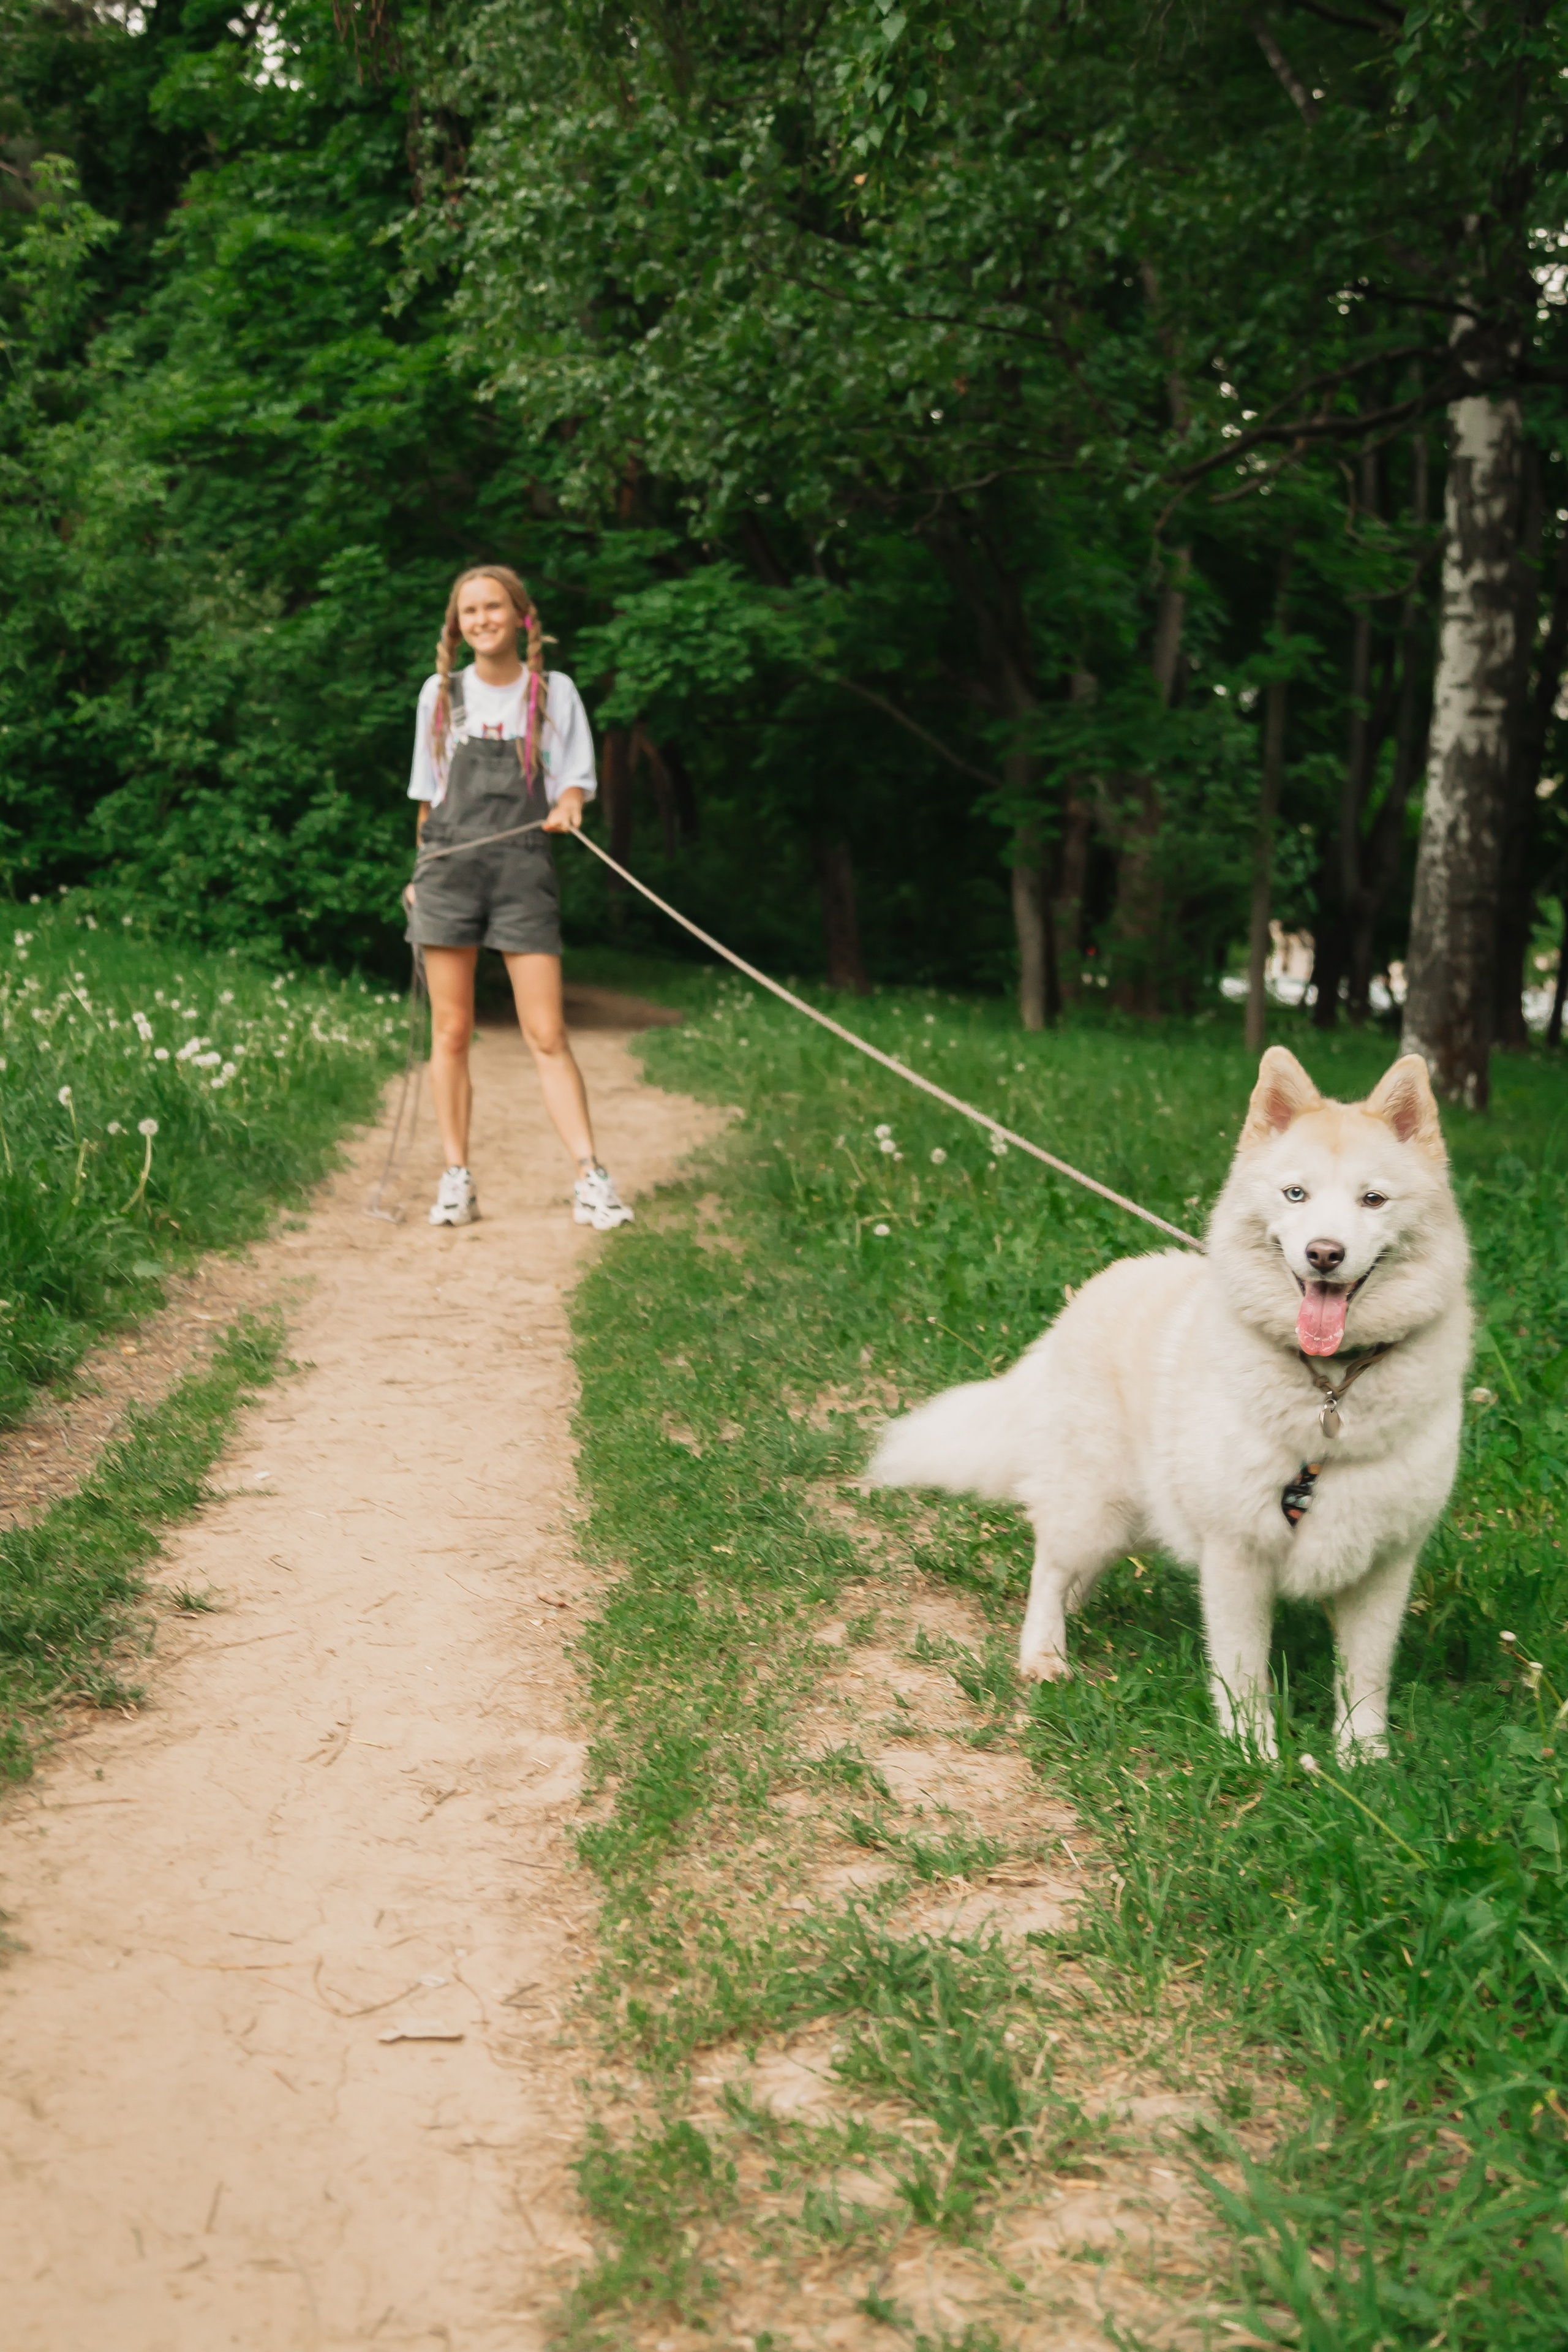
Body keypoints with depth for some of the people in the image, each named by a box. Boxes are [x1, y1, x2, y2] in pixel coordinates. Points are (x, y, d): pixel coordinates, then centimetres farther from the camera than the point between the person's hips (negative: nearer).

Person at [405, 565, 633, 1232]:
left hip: (524, 871, -2)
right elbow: (428, 795, 17)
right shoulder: (441, 694, 11)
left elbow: (575, 780, 6)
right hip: (448, 869, 2)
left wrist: (567, 807, -16)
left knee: (547, 1035, -8)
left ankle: (591, 1181, -8)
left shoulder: (554, 691, 7)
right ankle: (456, 1180, 7)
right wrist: (422, 870, 15)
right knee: (450, 1032, 1)